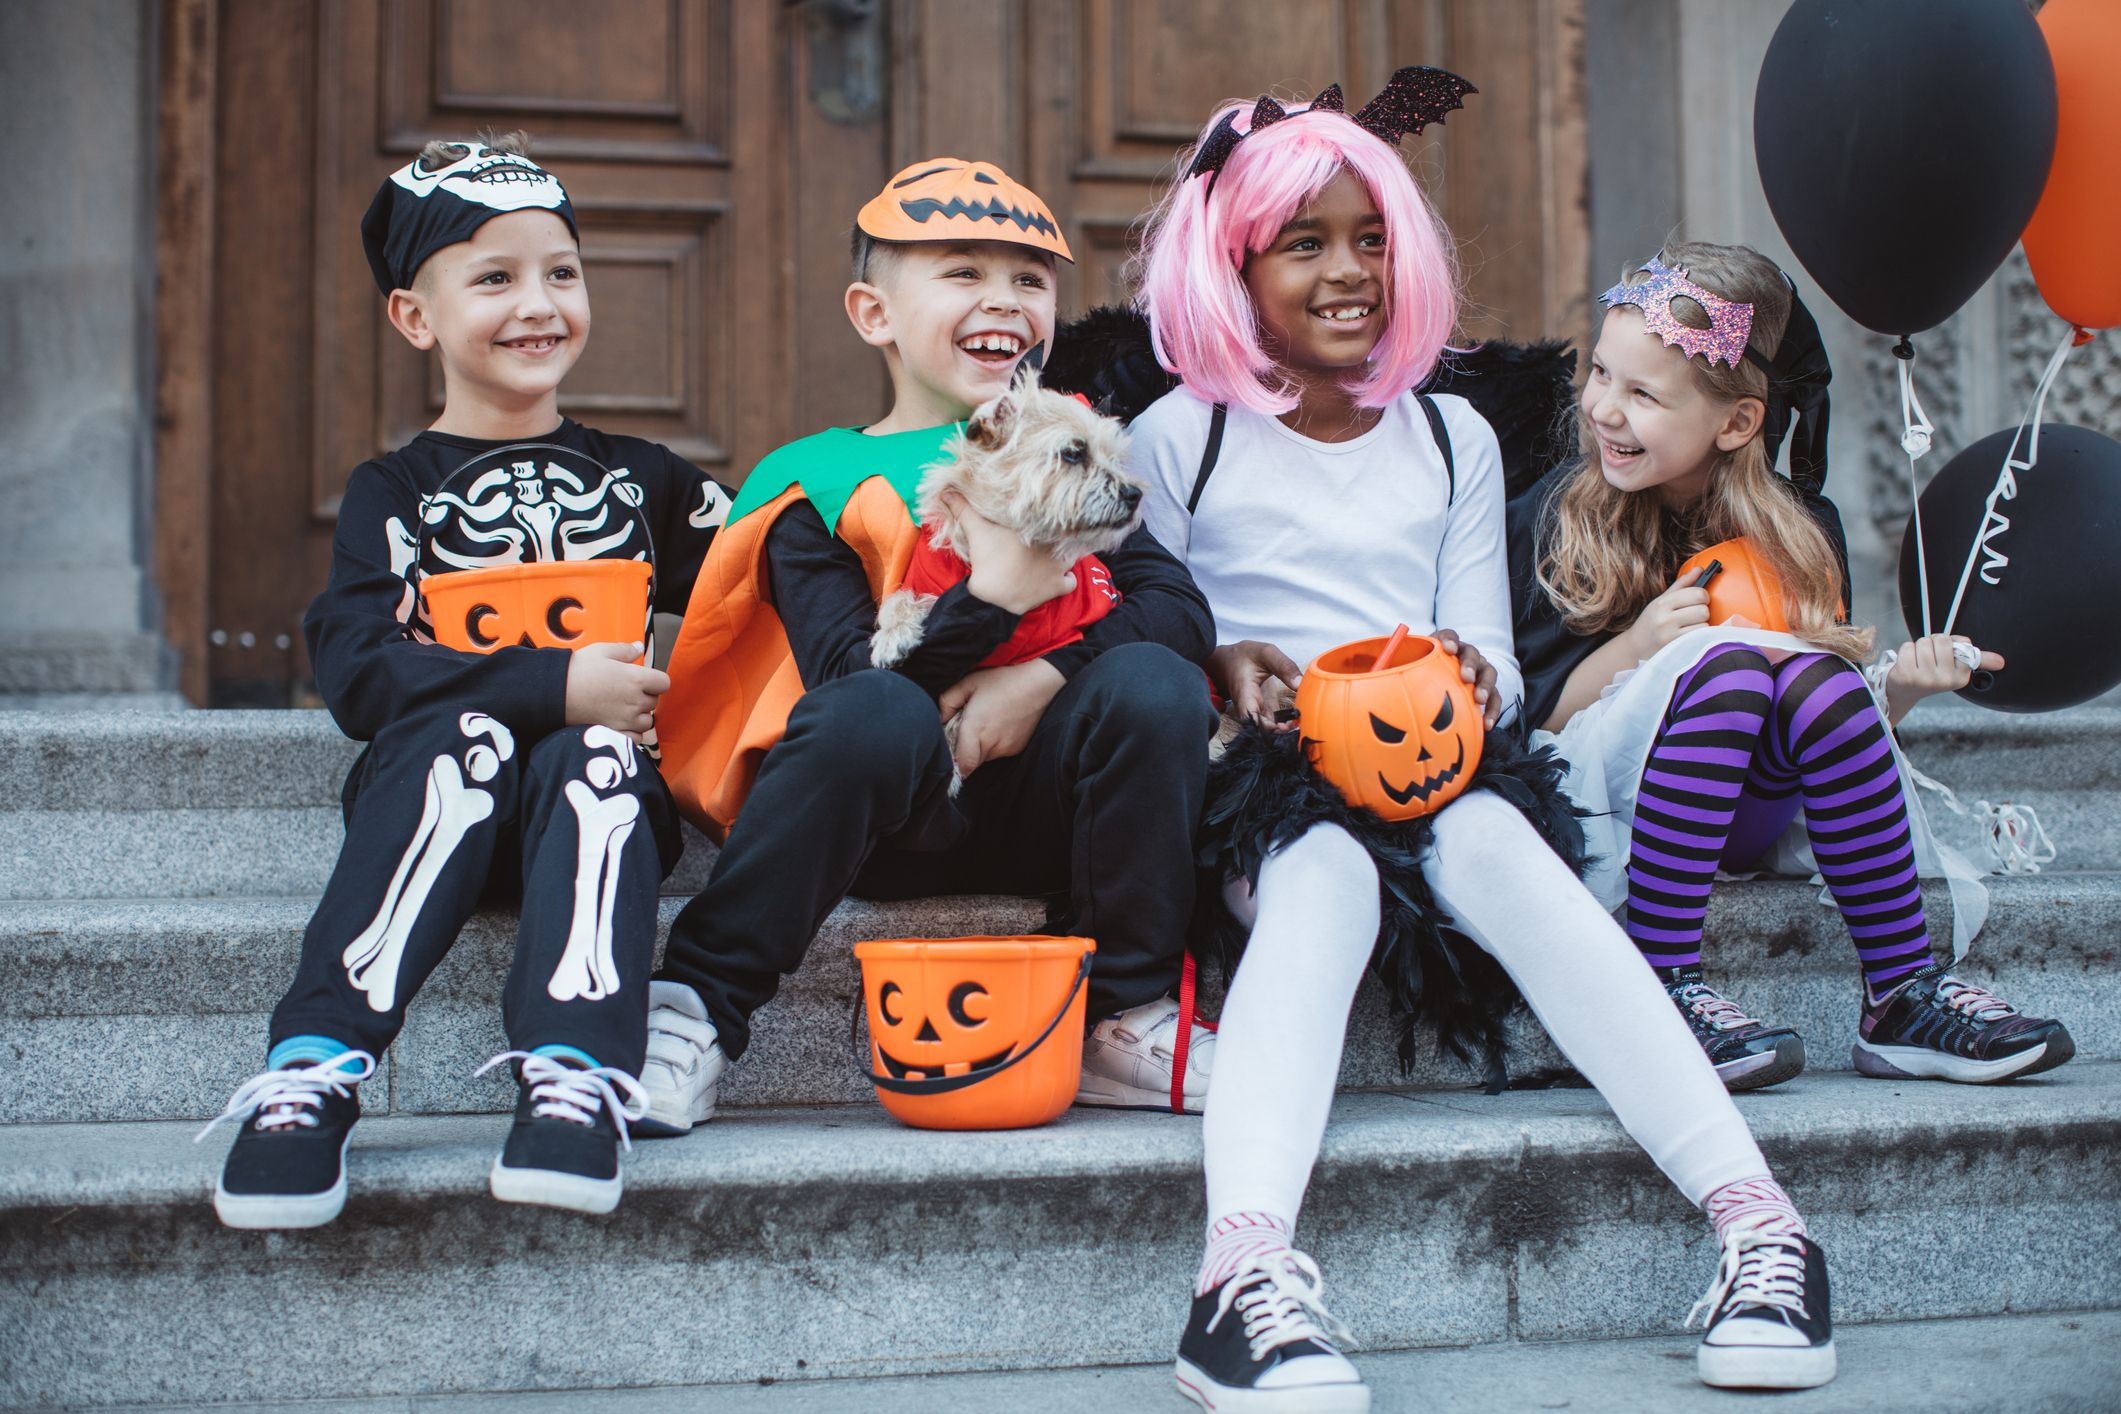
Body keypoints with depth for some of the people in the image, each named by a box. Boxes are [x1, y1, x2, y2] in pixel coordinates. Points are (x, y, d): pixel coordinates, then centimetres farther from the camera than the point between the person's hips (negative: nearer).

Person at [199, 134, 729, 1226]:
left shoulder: (643, 480, 19)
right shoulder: (394, 492, 10)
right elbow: (356, 674, -7)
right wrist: (554, 685, -18)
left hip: (601, 804, 1)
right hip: (433, 802, -1)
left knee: (590, 757, -32)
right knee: (464, 736, -33)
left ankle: (575, 1078, -48)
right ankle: (314, 1069, -41)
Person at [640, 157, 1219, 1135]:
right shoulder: (818, 486, 2)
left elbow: (1182, 608, 0)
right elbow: (844, 674, -13)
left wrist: (1044, 676, -17)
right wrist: (996, 596, -27)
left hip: (1028, 805, 3)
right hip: (881, 829, -3)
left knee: (1152, 682, -23)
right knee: (878, 714, -35)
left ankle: (1124, 1019, -12)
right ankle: (696, 1010, -21)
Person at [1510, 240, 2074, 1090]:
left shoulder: (1799, 529, 3)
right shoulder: (1557, 517, -4)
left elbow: (1827, 707, 7)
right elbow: (1533, 712, -6)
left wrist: (1895, 689, -14)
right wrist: (1637, 646, -22)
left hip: (1742, 818, 3)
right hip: (1587, 798, -3)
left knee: (1816, 680, -28)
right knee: (1726, 661, -31)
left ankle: (1905, 995, -24)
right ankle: (1659, 996, -33)